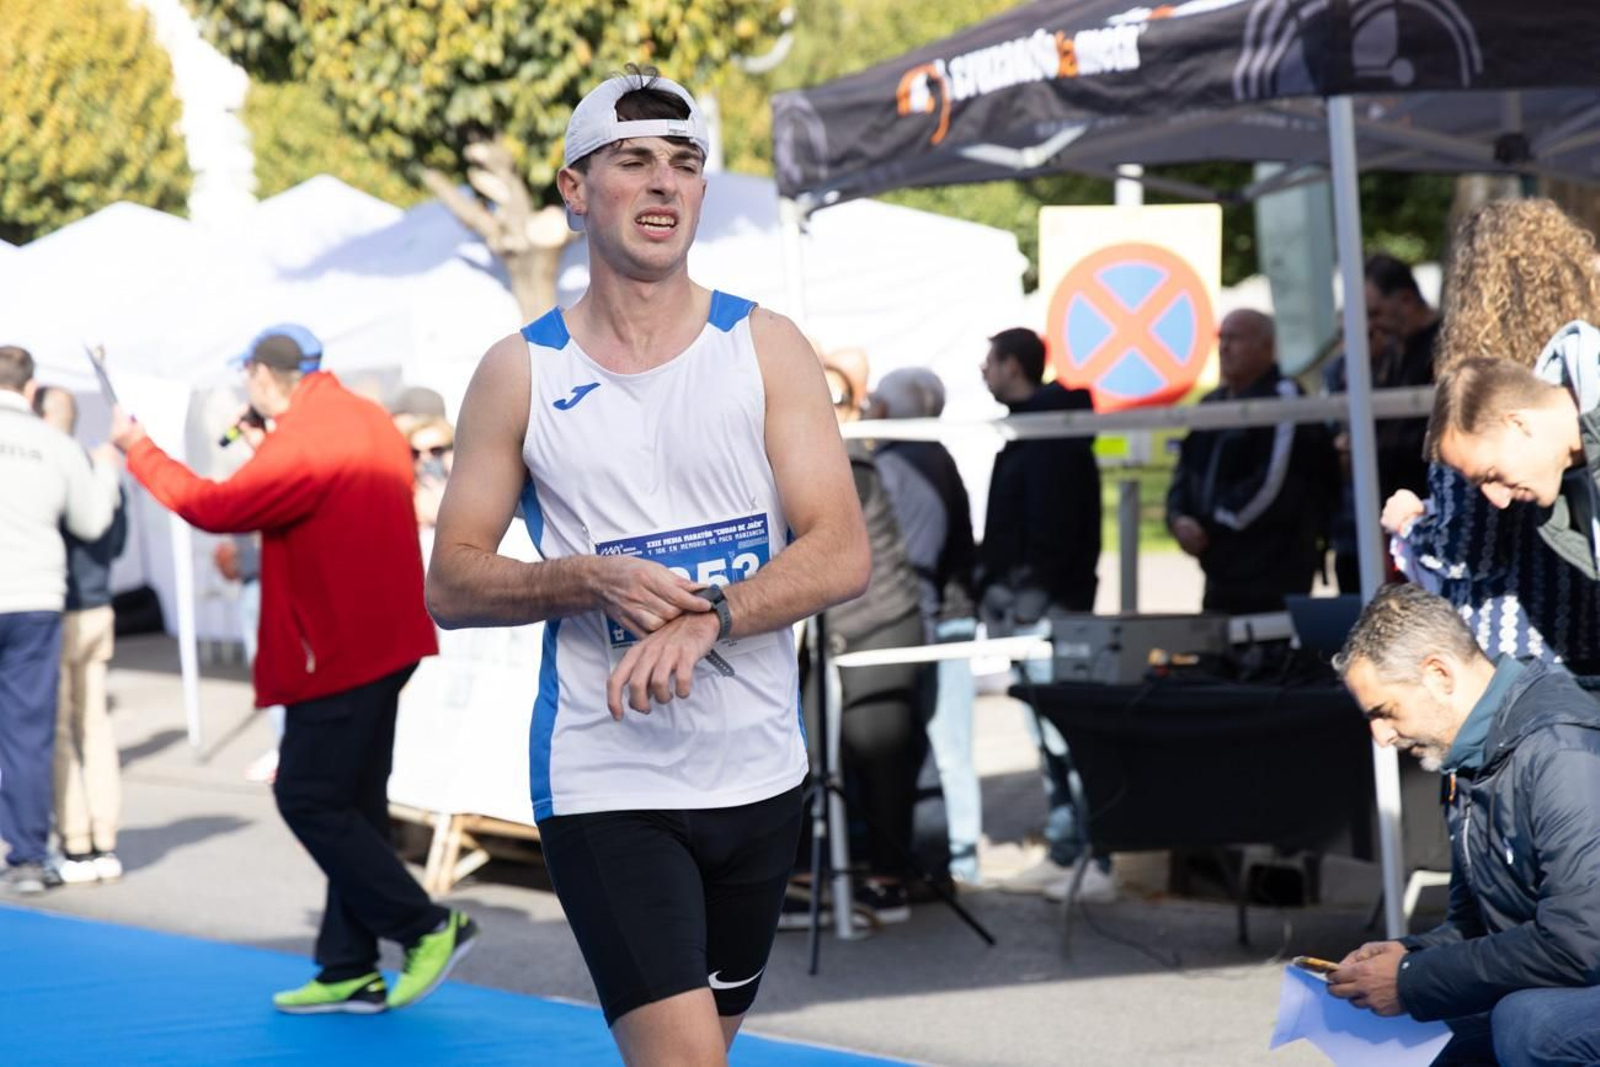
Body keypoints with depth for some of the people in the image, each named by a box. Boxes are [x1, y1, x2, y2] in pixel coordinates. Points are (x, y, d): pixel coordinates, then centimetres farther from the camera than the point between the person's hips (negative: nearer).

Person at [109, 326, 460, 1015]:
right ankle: (350, 971, 14)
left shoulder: (299, 441, -19)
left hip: (339, 652, -10)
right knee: (352, 805, 11)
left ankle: (428, 929, -4)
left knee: (308, 799, -4)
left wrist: (137, 449, -6)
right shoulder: (365, 418, 12)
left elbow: (216, 508, -18)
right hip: (383, 640, 10)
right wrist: (264, 444, 17)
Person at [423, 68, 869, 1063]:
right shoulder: (521, 372, -2)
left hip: (759, 773, 3)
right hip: (605, 782, -3)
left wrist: (706, 619, -25)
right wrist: (593, 582, -19)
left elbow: (842, 554, -8)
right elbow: (451, 583, 0)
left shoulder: (766, 348, 0)